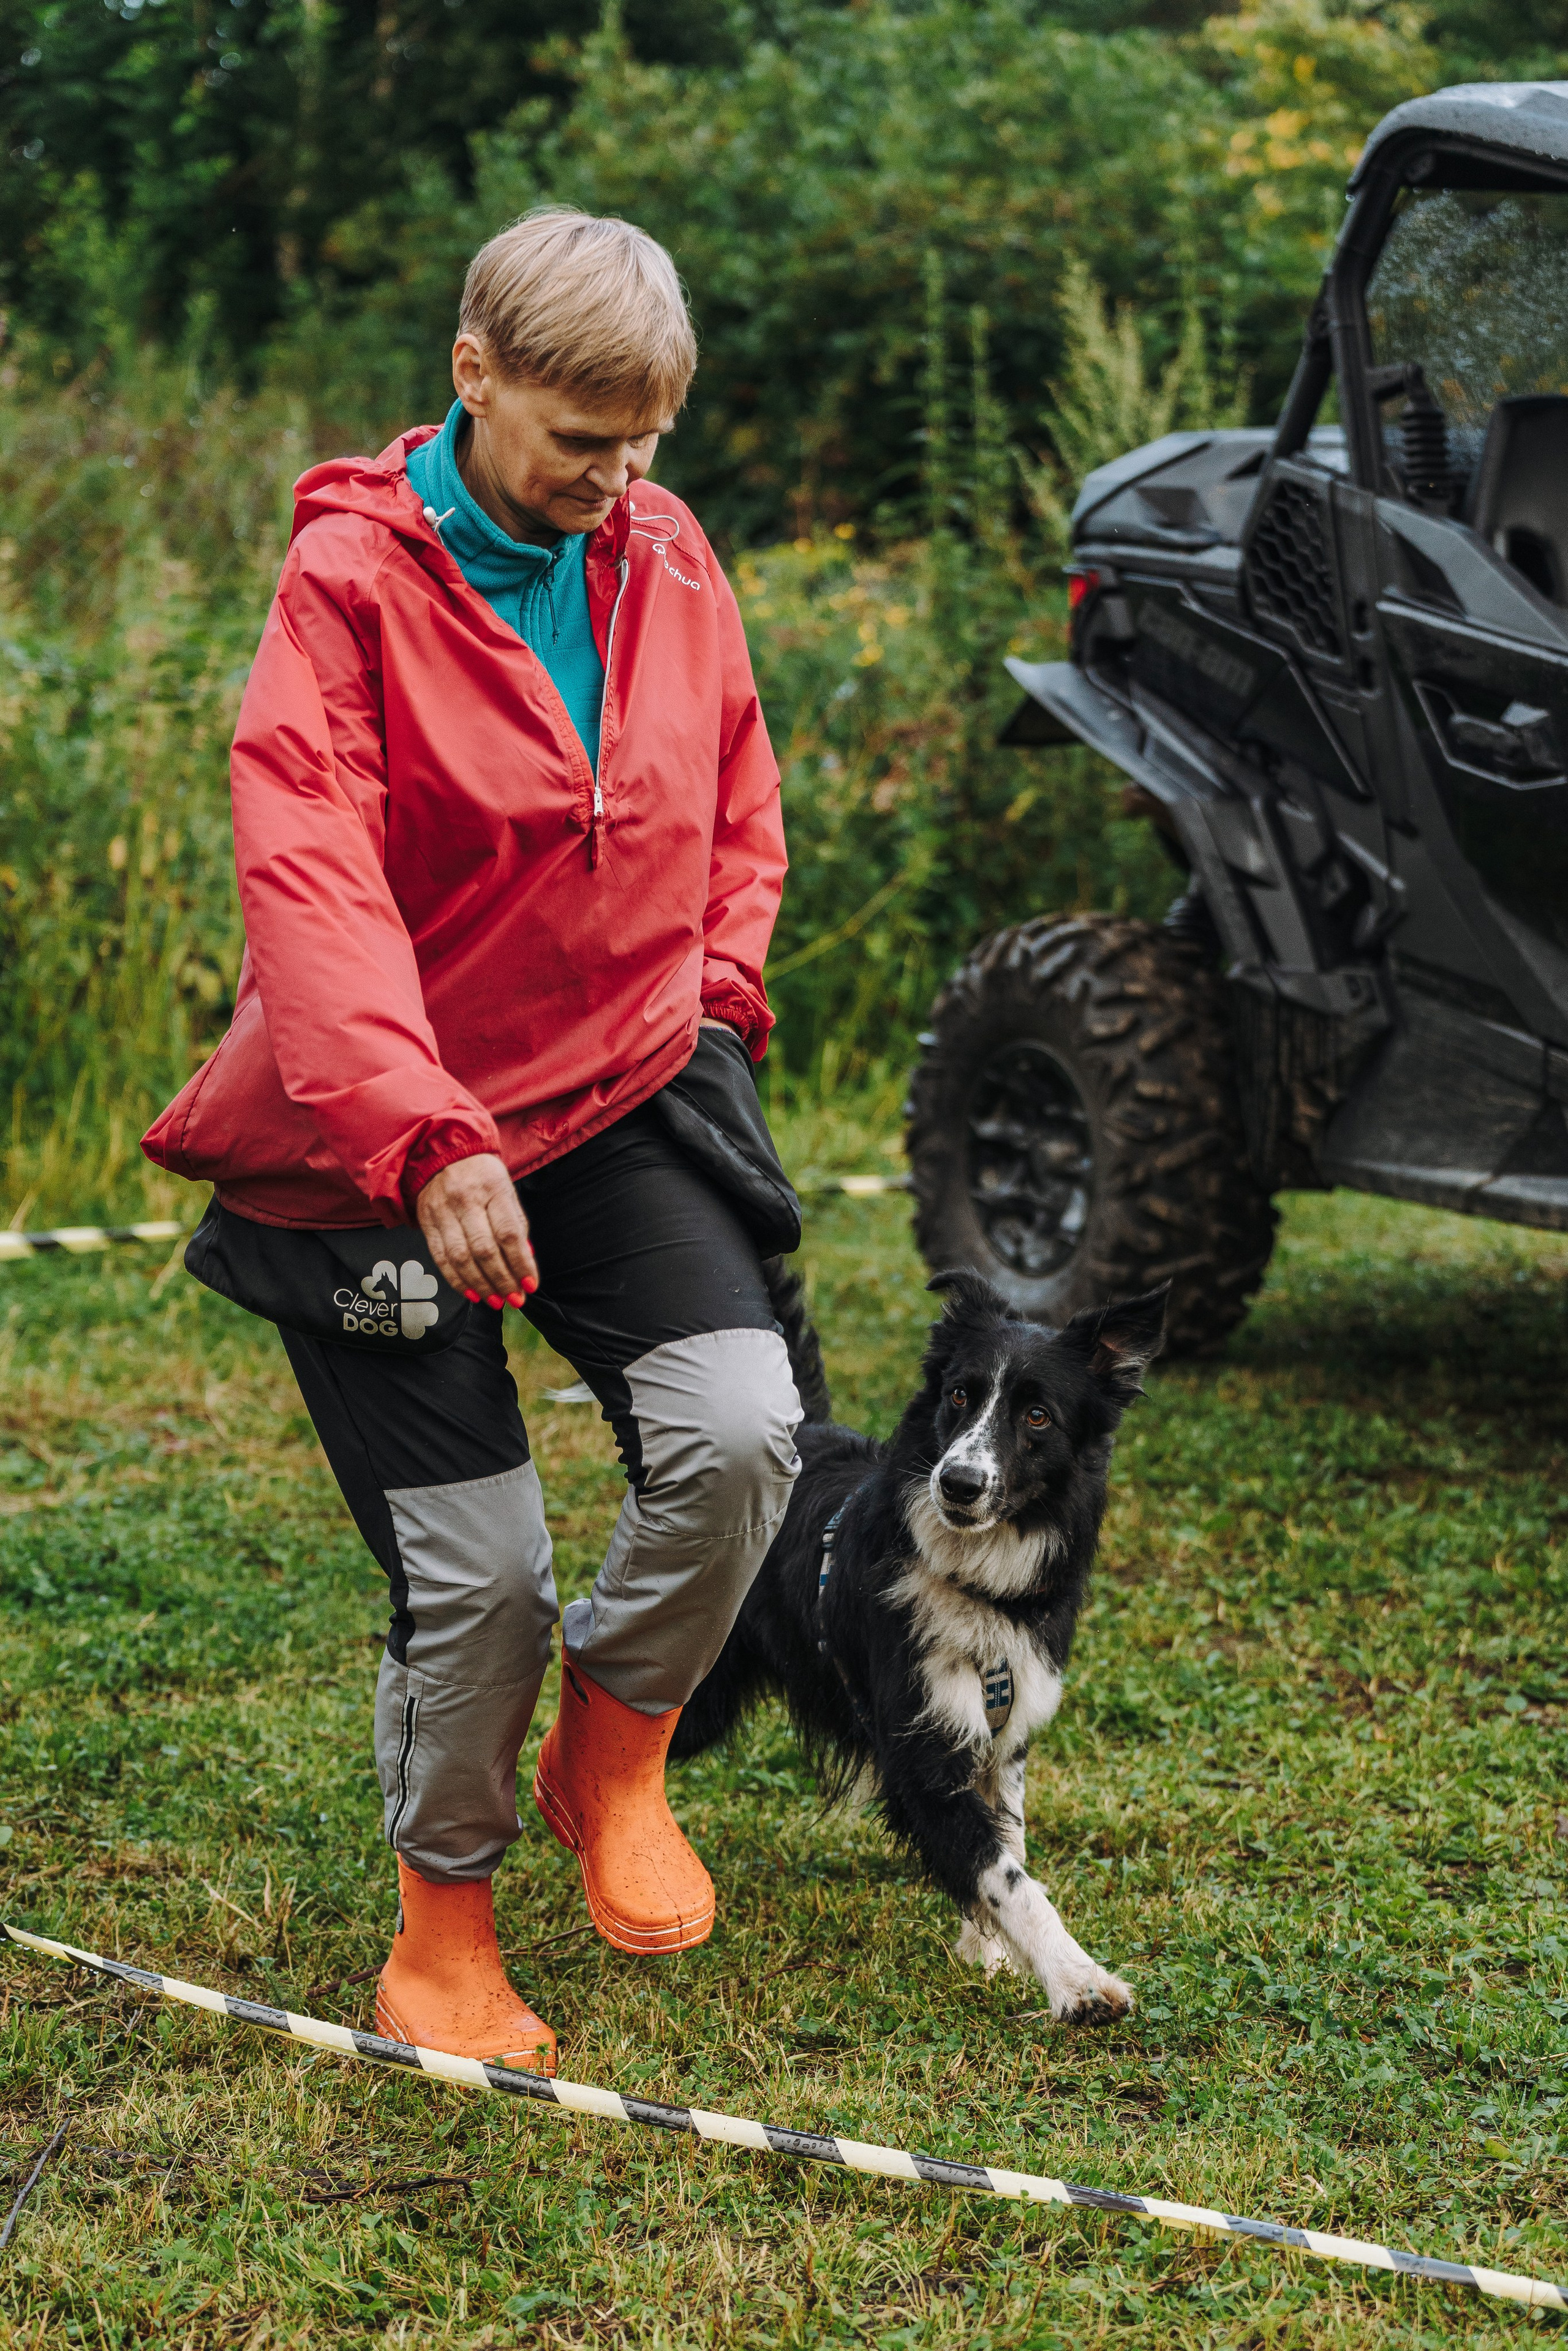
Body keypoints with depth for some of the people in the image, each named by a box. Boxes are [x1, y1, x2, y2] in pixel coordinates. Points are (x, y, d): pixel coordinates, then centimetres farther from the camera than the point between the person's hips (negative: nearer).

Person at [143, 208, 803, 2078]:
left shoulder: (667, 557, 3)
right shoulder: (351, 579, -14)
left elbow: (736, 803, 20)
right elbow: (310, 883, -24)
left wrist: (712, 994, 4)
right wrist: (424, 1143, -34)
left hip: (616, 1105, 4)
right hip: (376, 1154, -4)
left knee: (739, 1434, -19)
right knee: (478, 1574, -5)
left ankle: (614, 1752, 10)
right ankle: (443, 1925, 22)